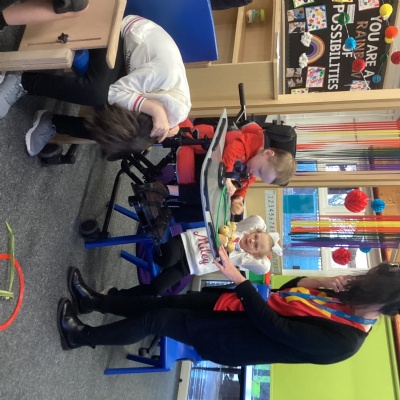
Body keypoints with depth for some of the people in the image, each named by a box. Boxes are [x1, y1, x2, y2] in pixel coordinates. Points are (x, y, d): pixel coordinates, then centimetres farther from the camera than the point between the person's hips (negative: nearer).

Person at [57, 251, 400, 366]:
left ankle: (80, 337, 15)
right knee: (165, 302, 7)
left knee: (156, 319, -6)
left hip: (227, 340, -7)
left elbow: (271, 325, -28)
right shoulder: (348, 301, 0)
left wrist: (237, 278, -27)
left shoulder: (340, 340, -26)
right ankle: (96, 302, 27)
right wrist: (320, 281, -6)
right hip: (238, 305, 7)